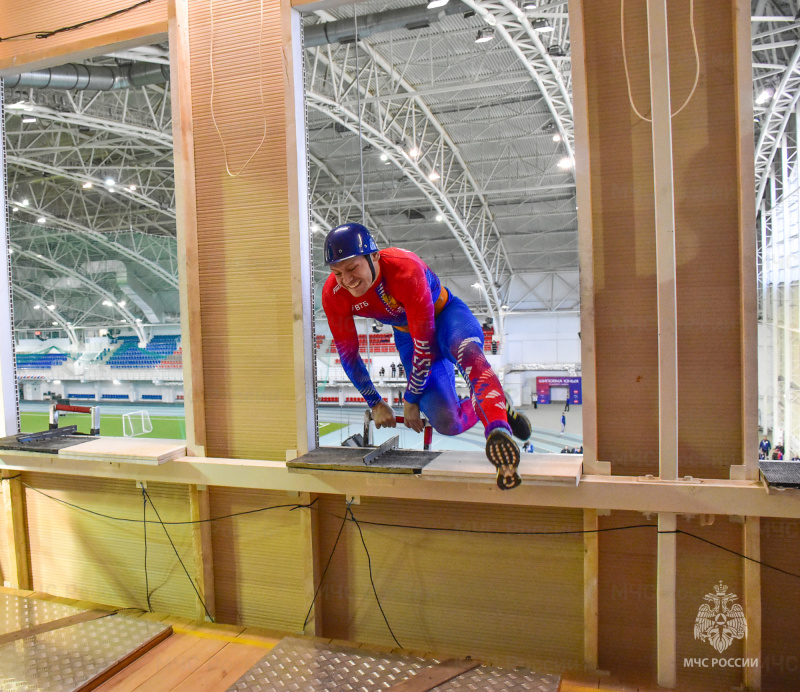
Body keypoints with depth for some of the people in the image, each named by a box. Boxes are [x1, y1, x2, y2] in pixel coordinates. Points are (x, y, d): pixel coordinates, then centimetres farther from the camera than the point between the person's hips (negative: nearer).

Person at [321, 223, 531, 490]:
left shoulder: (405, 269, -36)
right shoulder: (333, 294, -23)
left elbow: (425, 342, -29)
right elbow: (347, 353, -8)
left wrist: (410, 399, -19)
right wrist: (375, 403, -1)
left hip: (445, 314, -4)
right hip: (407, 334, 4)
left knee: (467, 352, -43)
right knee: (447, 424, -14)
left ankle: (498, 430, -48)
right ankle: (497, 407, 13)